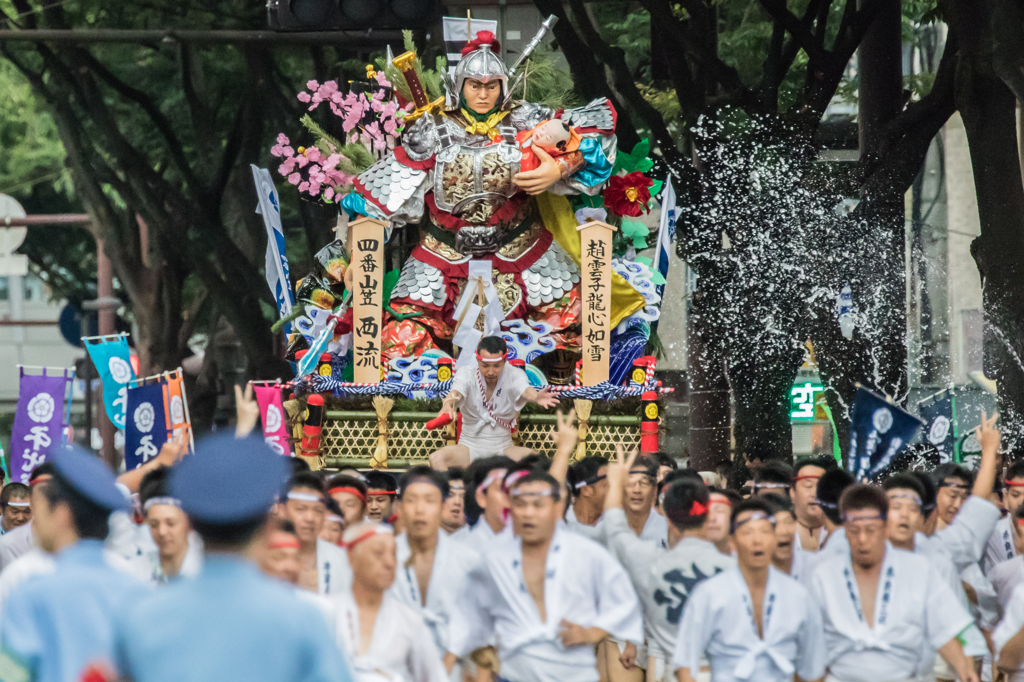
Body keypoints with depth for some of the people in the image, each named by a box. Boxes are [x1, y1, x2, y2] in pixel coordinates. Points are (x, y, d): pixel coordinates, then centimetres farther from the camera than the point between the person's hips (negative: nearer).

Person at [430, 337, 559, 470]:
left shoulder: (514, 375, -8)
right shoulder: (466, 373, -9)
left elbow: (525, 390, -30)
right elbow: (456, 391, -30)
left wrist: (537, 397, -57)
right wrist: (448, 404, -57)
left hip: (503, 449, 0)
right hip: (469, 447, 0)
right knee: (436, 459, -31)